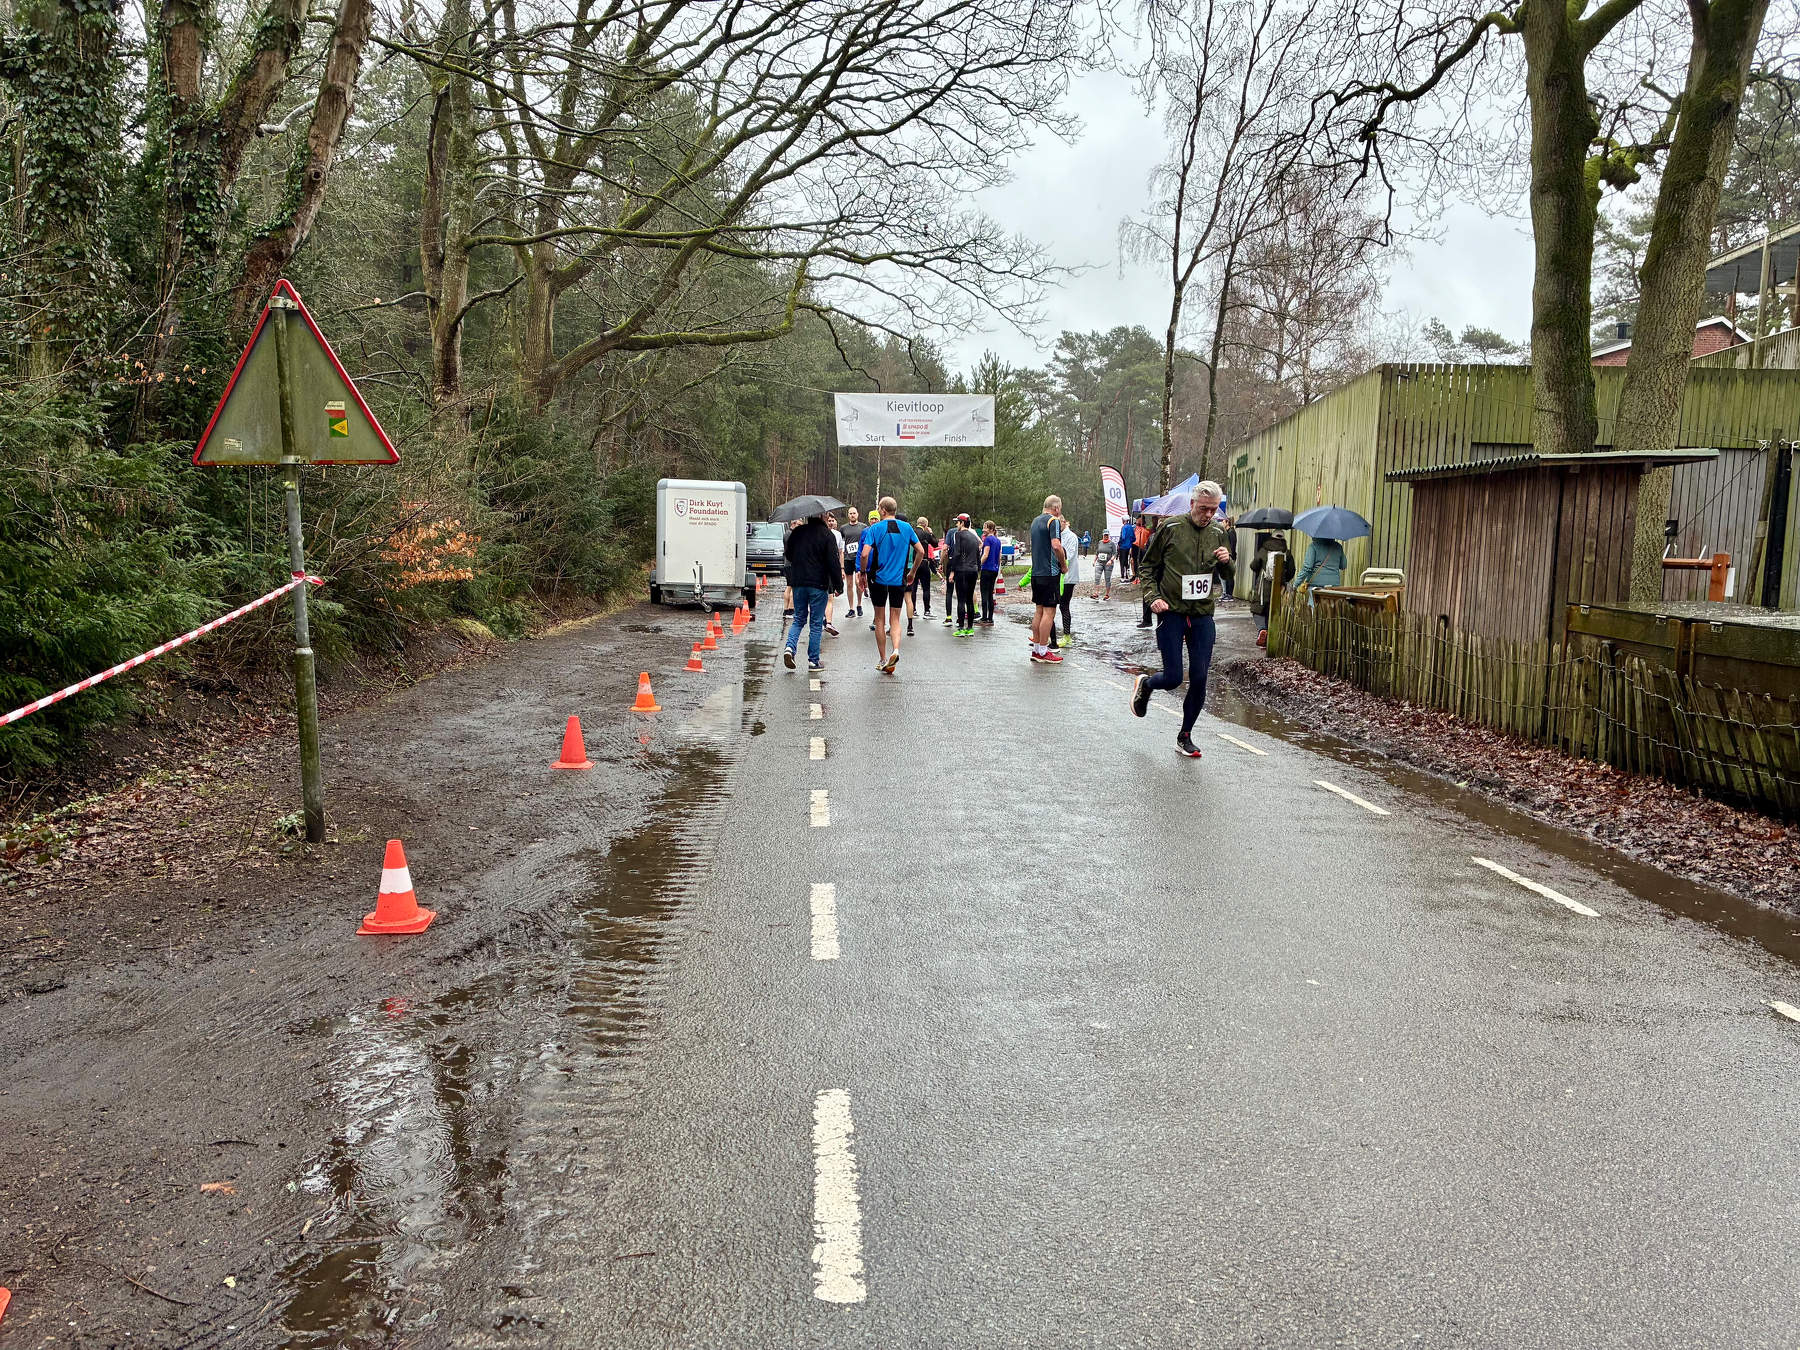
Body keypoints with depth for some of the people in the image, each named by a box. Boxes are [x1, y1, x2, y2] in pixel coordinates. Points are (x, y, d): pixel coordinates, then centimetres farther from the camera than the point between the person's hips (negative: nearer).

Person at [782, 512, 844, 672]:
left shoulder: (797, 532, 4)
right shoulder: (826, 535, -9)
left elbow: (788, 555, 16)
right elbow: (833, 562, -12)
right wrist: (838, 585, -6)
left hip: (798, 583, 4)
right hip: (819, 584, -4)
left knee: (799, 619, 17)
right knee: (816, 623, 4)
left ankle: (789, 647, -5)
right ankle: (813, 661, 7)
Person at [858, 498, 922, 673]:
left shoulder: (875, 528, -7)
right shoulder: (906, 527, 2)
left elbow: (865, 554, -15)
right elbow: (921, 551, 3)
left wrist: (863, 573, 0)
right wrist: (912, 572, 16)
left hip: (879, 579, -2)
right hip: (899, 580, 2)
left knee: (880, 619, 11)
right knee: (895, 620, 8)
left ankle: (883, 660, 15)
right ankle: (896, 649, -19)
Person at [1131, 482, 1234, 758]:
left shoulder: (1217, 534, 7)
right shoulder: (1170, 528, -5)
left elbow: (1229, 577, 16)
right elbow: (1147, 567, 2)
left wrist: (1226, 562, -6)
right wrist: (1153, 597, -12)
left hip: (1202, 615, 4)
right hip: (1171, 613, -4)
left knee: (1199, 679, 1)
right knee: (1173, 678, -5)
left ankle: (1185, 737, 17)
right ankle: (1145, 684, 31)